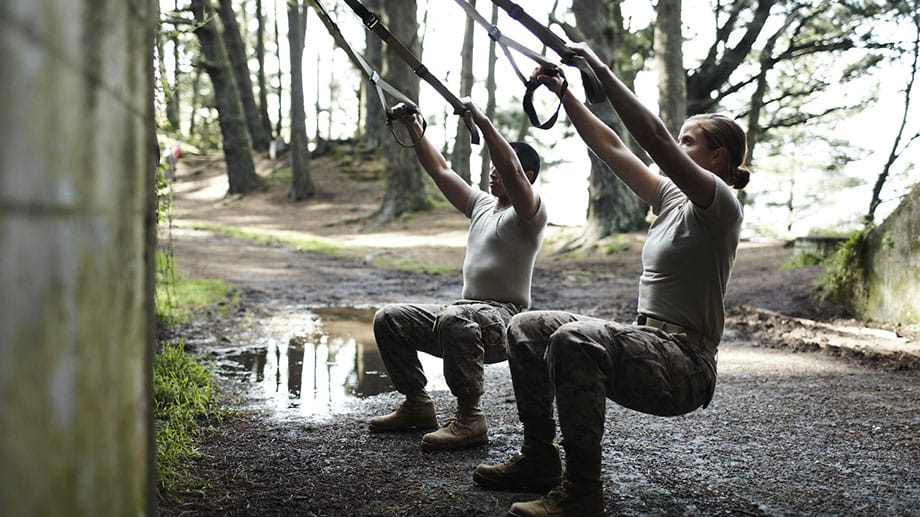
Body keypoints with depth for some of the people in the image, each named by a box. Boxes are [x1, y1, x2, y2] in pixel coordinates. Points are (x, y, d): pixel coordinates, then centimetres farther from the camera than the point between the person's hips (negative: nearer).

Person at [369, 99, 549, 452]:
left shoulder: (530, 214, -6)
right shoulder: (481, 205, 19)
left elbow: (513, 172, -25)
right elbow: (439, 170, 18)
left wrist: (480, 119, -27)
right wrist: (413, 127, 10)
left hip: (504, 320, -9)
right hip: (466, 310, 9)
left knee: (454, 321, -40)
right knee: (388, 319, 0)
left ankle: (470, 420, -28)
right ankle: (417, 406, 8)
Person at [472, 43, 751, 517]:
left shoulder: (719, 205, -11)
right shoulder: (670, 197, 14)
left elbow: (653, 136, -23)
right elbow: (609, 146, 13)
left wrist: (600, 68, -22)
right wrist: (563, 93, 6)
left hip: (685, 365, -9)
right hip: (646, 345, 9)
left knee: (575, 340, -34)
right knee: (526, 328, 6)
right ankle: (538, 458, 12)